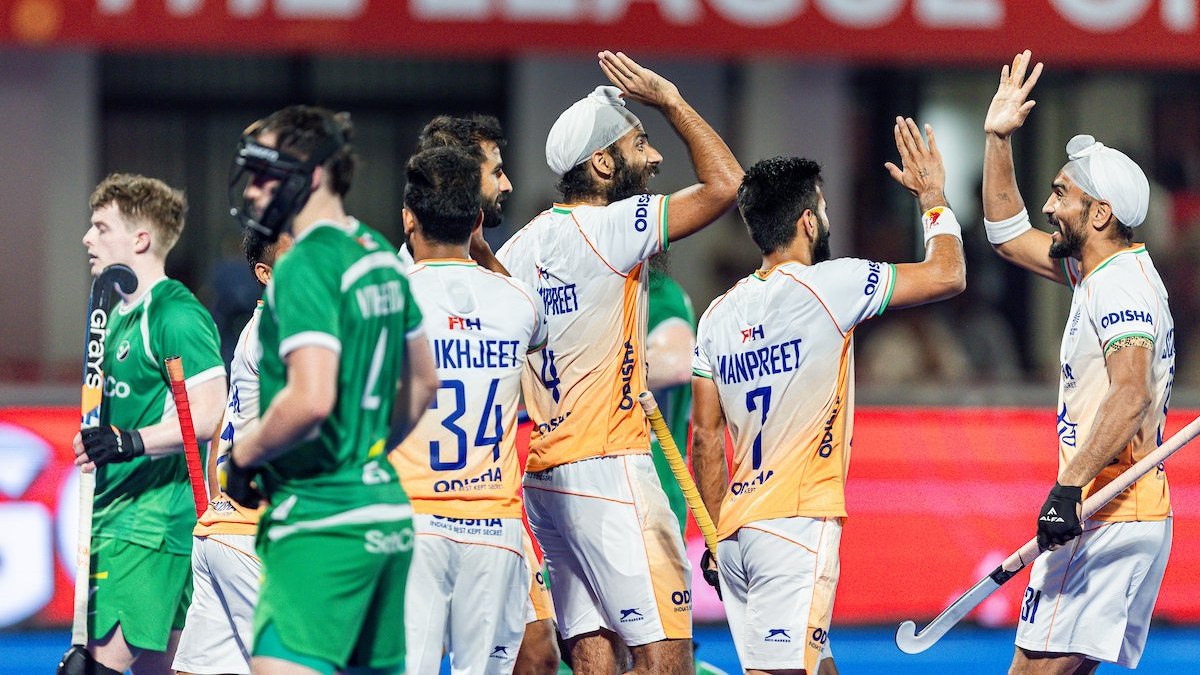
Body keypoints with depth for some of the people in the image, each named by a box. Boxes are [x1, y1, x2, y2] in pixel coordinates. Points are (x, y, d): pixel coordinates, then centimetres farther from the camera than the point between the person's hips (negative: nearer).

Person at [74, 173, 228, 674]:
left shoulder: (176, 315, -13)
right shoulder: (120, 313, 17)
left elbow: (210, 414, -21)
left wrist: (131, 442, -32)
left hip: (151, 525, -10)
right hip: (116, 517, 10)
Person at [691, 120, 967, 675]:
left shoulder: (718, 315, 12)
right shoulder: (824, 286, -7)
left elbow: (706, 438, 15)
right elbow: (947, 275, -3)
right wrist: (933, 197, 14)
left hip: (738, 530, 7)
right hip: (798, 523, -7)